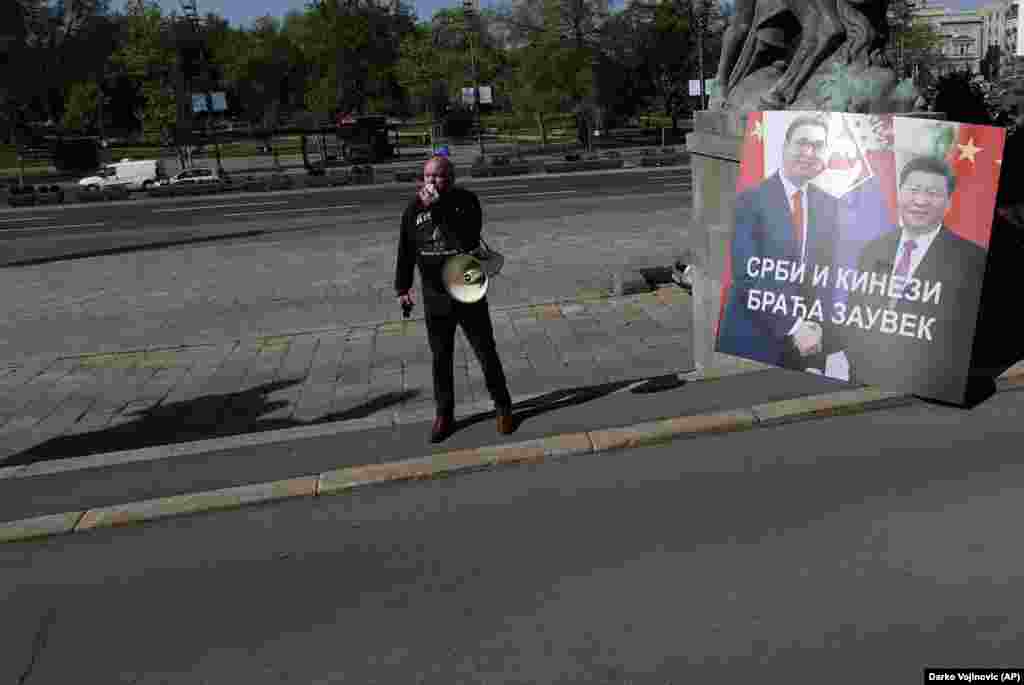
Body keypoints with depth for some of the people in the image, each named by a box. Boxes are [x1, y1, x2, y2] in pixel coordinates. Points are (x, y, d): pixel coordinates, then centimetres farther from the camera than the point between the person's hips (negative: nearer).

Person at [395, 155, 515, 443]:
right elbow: (406, 251, 7)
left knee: (486, 353, 9)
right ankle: (444, 414, 25)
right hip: (434, 299, 3)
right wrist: (403, 287, 7)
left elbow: (467, 238, -27)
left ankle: (502, 406, 25)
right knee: (441, 358, 12)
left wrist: (436, 206, -30)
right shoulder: (414, 208, -1)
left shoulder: (466, 201, -10)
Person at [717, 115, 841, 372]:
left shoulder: (829, 205, 8)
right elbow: (746, 274, -16)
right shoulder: (751, 199, -9)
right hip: (754, 339, -4)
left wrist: (818, 326, -6)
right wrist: (792, 326, -16)